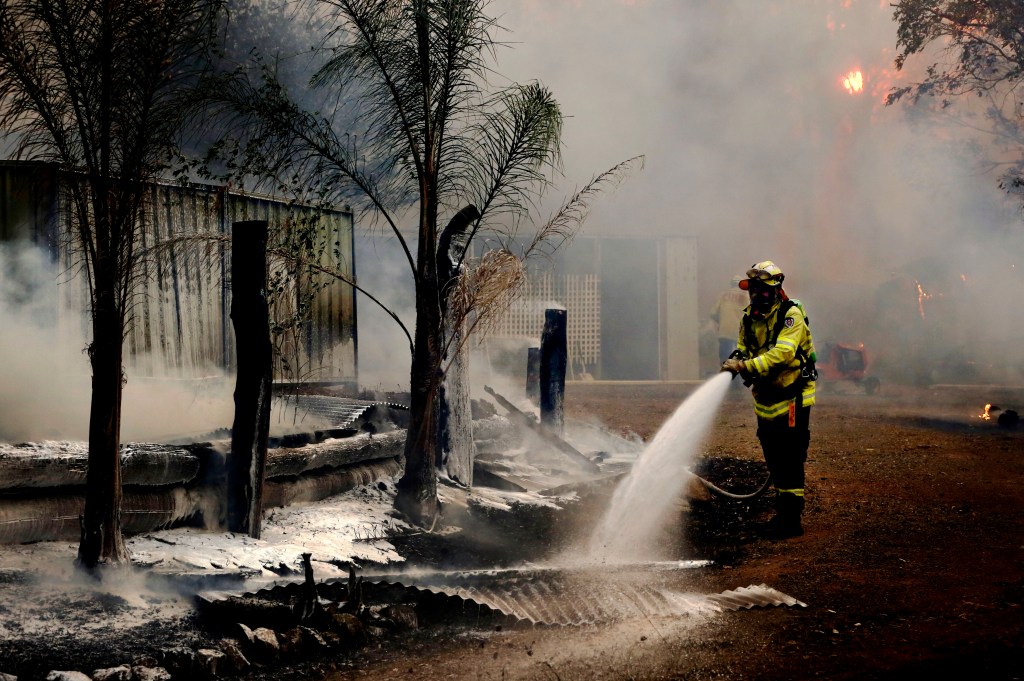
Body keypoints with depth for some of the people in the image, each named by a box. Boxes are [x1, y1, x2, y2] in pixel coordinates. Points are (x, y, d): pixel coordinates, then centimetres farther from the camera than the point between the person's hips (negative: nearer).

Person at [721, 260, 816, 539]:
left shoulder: (791, 315, -16)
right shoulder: (750, 317, 6)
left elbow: (782, 353, -28)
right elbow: (744, 349, 11)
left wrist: (747, 366, -33)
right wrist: (735, 362, -13)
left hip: (792, 399, -7)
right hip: (766, 400, 7)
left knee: (790, 460, -8)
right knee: (774, 460, 14)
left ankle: (791, 520, -4)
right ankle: (782, 512, 26)